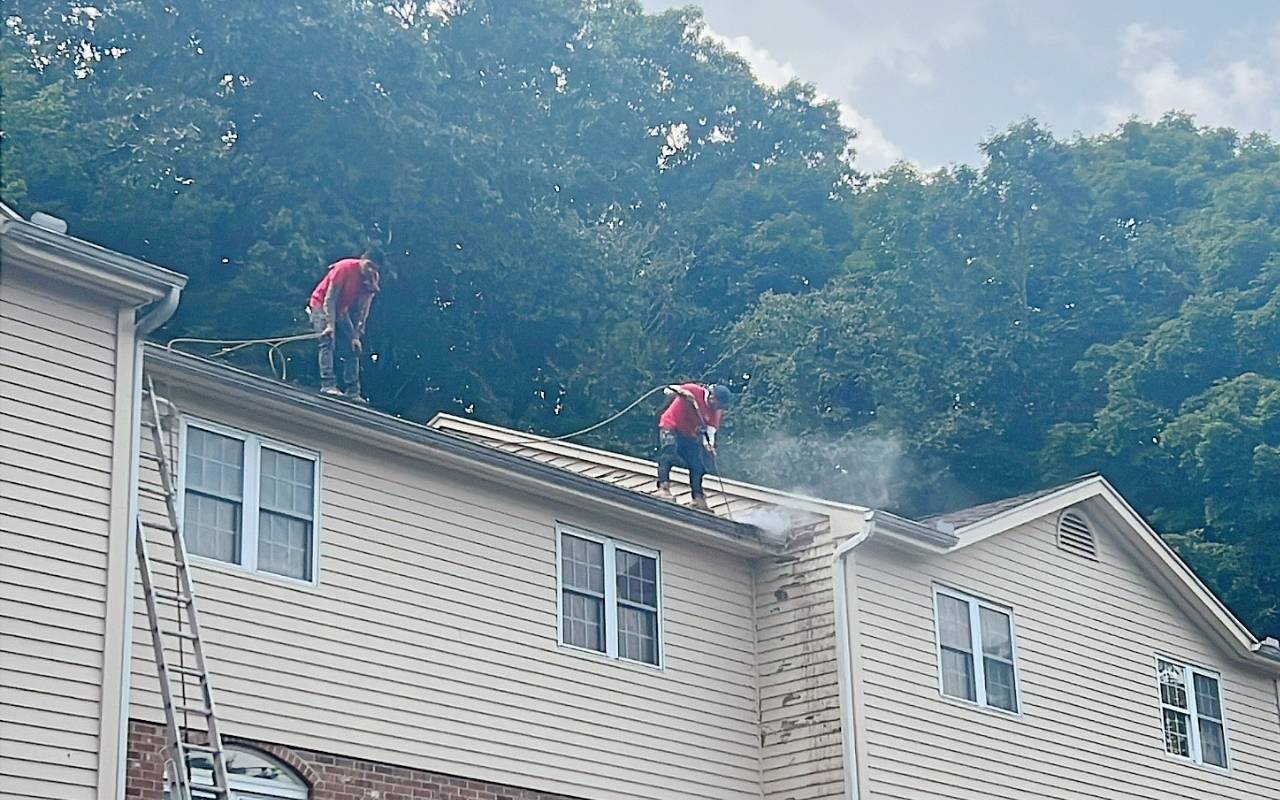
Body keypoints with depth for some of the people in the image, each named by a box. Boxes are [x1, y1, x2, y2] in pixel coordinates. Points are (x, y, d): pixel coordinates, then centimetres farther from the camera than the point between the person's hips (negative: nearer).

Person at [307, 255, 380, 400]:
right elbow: (330, 298, -24)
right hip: (322, 305, -6)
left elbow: (363, 310, -7)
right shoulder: (345, 268, -27)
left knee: (352, 349, -1)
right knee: (328, 342, -23)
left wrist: (356, 336, -13)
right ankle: (328, 385, -31)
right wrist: (330, 325, -30)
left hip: (341, 311, 6)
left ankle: (352, 392, -1)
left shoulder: (372, 279, -9)